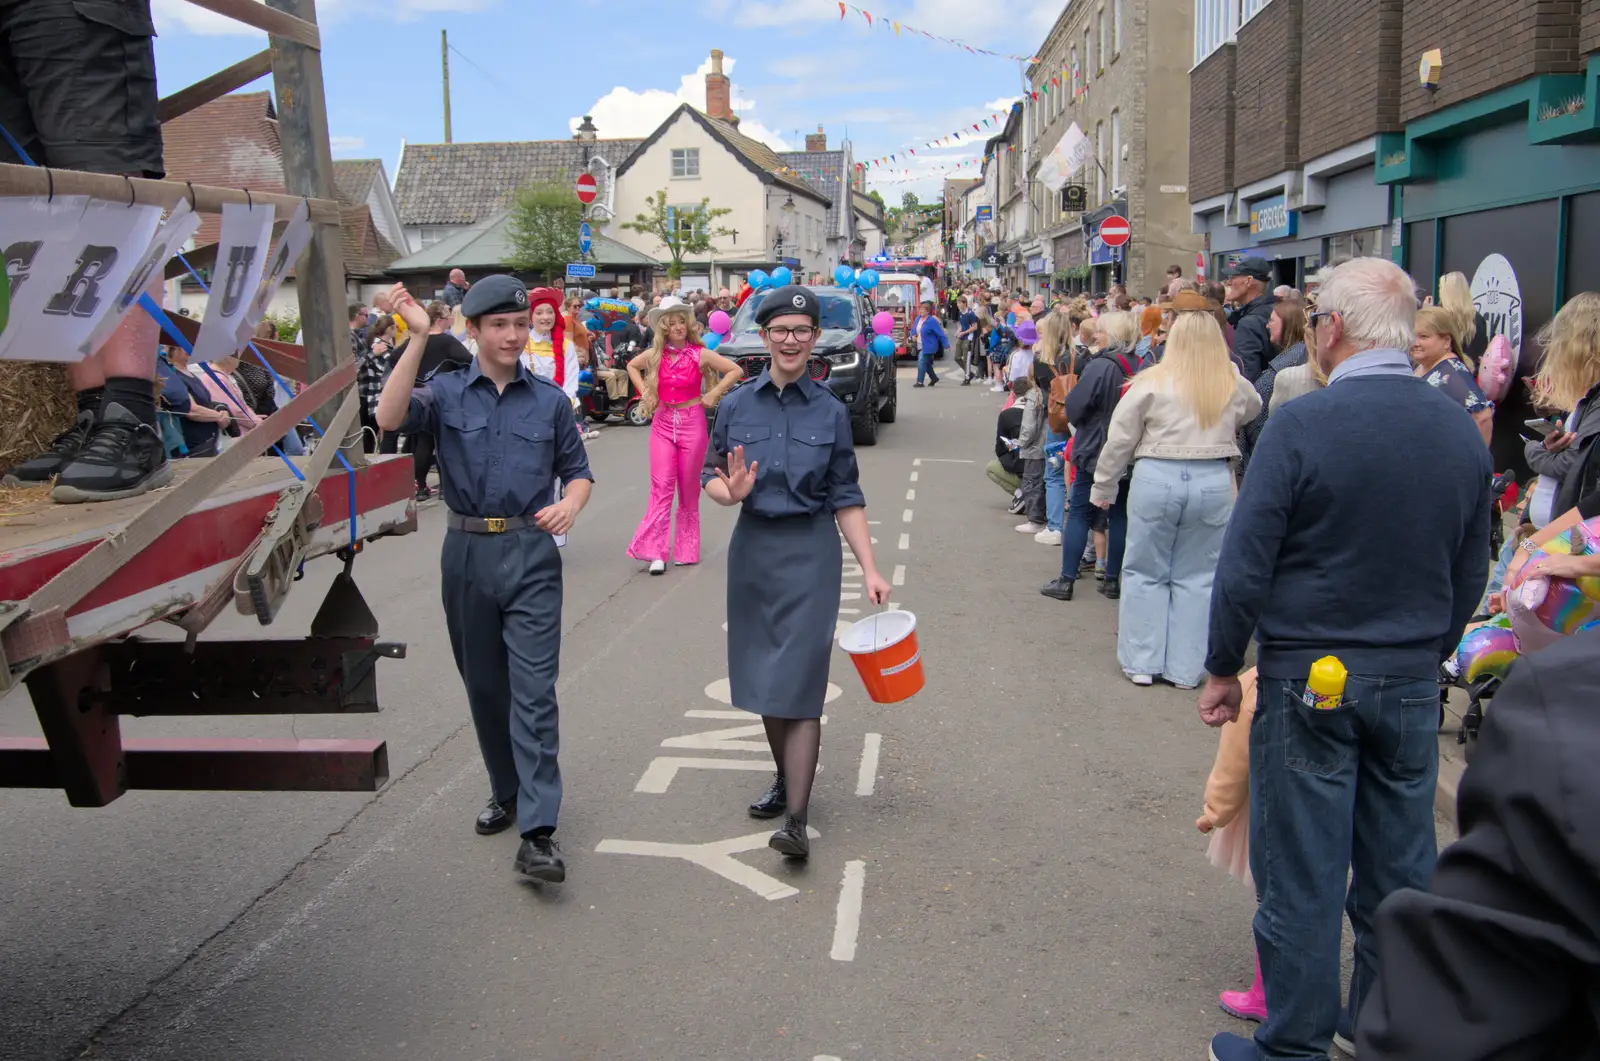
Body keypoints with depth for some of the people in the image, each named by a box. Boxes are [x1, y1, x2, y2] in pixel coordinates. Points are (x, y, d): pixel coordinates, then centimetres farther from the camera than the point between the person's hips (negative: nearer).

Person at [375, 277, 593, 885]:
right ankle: (507, 790, 35)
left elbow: (578, 470, 11)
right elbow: (391, 418, -17)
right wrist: (417, 339, -21)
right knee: (483, 685, 14)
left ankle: (537, 833, -10)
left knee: (533, 689, -9)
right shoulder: (447, 394, 3)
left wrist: (569, 505, -11)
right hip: (466, 553, 2)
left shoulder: (550, 400, 5)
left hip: (530, 554, -2)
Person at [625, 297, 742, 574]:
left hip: (692, 422, -1)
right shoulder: (655, 355, 2)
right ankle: (655, 553, -11)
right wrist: (643, 390, 9)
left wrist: (713, 394, -7)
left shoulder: (700, 354, -5)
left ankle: (686, 550, 17)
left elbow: (736, 370, -4)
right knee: (661, 488, -8)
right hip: (663, 423, 1)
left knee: (689, 490, 6)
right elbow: (632, 366, 22)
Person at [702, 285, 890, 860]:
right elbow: (710, 476, 7)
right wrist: (730, 490, -16)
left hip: (811, 552, -3)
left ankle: (796, 819, -8)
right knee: (765, 677, 13)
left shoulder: (830, 412, 0)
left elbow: (846, 498, 1)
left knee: (799, 683, -6)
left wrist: (870, 568, -5)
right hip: (753, 548, 3)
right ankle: (785, 777, 33)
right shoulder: (737, 405, 3)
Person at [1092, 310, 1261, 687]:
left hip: (1156, 478, -2)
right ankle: (1186, 668, 16)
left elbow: (1119, 439, -1)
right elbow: (1253, 410, 26)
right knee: (1197, 577, 11)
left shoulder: (1152, 382, -4)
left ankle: (1142, 661, 16)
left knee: (1145, 572, 12)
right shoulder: (1235, 386, 4)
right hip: (1214, 482, 2)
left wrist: (1103, 487, 8)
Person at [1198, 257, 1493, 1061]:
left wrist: (1223, 669, -4)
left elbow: (1245, 564, -15)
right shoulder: (1461, 430, 1)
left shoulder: (1302, 423, -16)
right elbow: (1470, 575, 9)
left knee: (1302, 874, 6)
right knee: (1400, 868, 16)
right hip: (1413, 680, 5)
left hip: (1308, 677, -5)